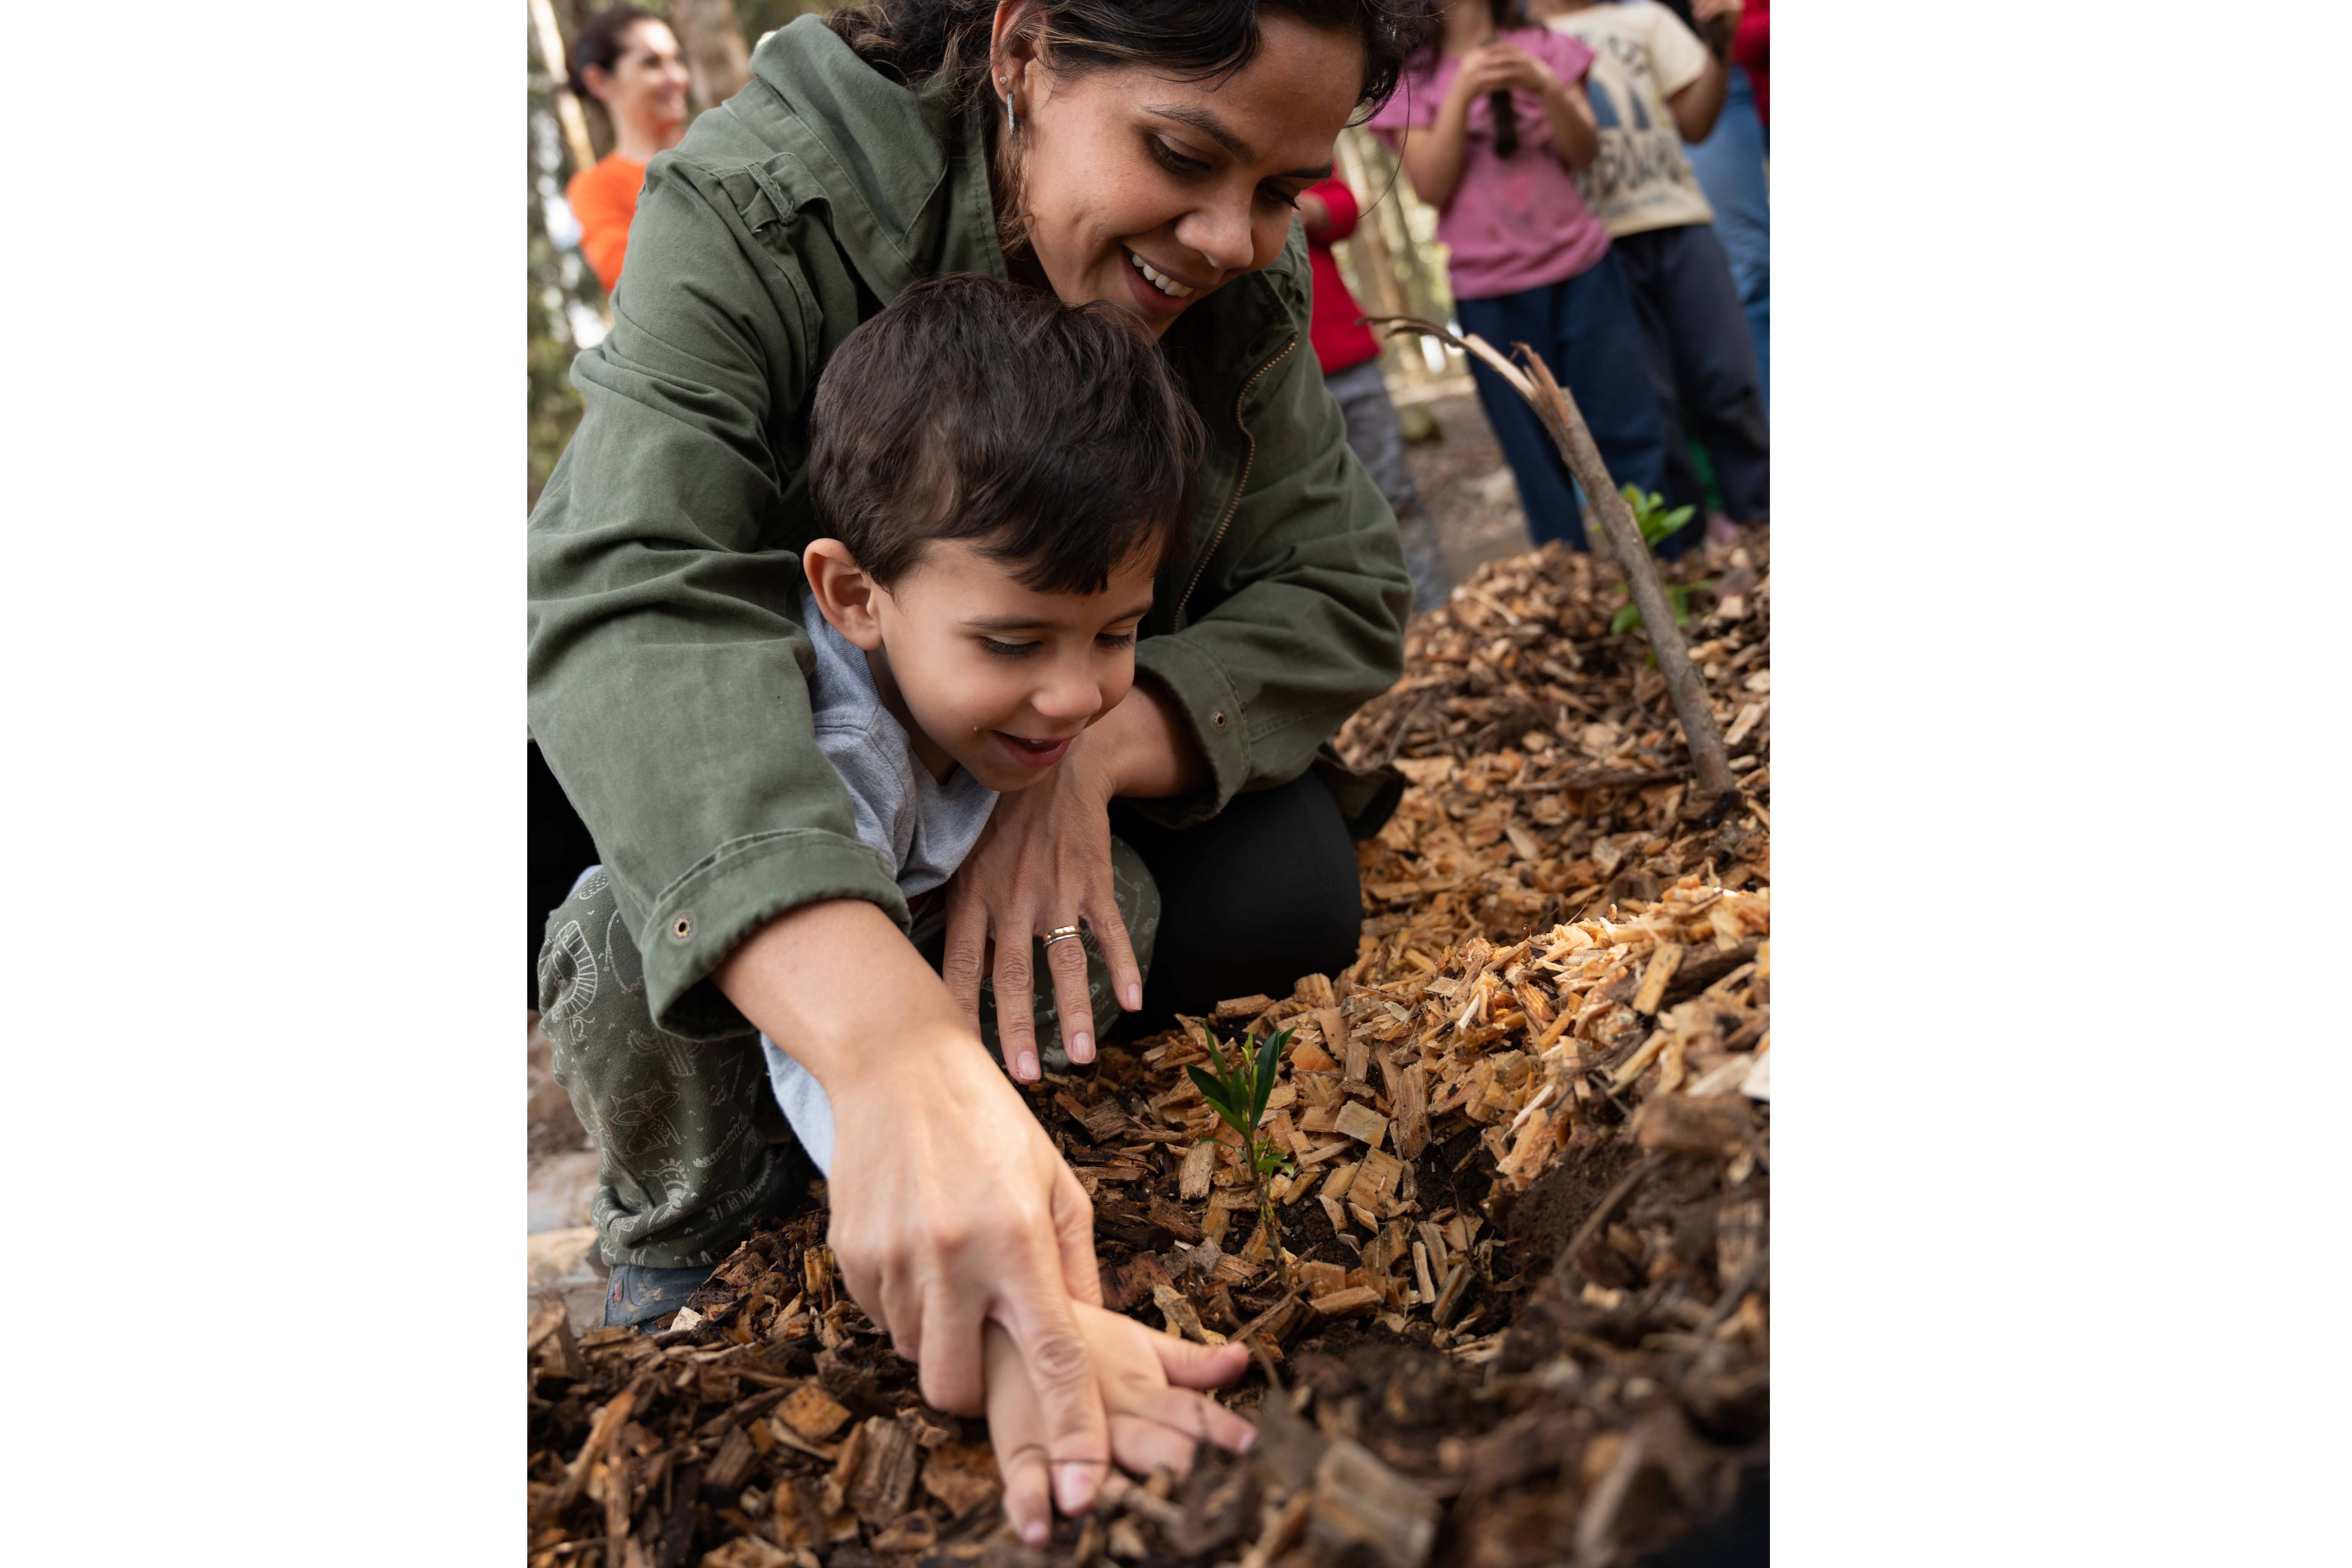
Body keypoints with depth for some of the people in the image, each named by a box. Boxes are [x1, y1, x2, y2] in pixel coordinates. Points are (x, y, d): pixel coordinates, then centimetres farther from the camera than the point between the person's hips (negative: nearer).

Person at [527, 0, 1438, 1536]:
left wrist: (1096, 743, -39)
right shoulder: (760, 211, -32)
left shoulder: (1250, 281, -17)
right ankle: (686, 1236, 1)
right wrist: (896, 1052, -63)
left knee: (1291, 891, -20)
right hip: (740, 764, -2)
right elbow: (635, 601, -47)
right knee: (646, 937, -32)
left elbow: (1342, 589, -16)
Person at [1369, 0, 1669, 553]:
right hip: (1490, 294, -1)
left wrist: (1544, 86, -19)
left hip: (1579, 269, 1)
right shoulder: (1409, 78, 5)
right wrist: (1462, 92, -17)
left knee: (1629, 436, -2)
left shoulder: (1545, 49, 9)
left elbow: (1585, 150, -1)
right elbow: (1431, 186, -6)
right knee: (1540, 461, 3)